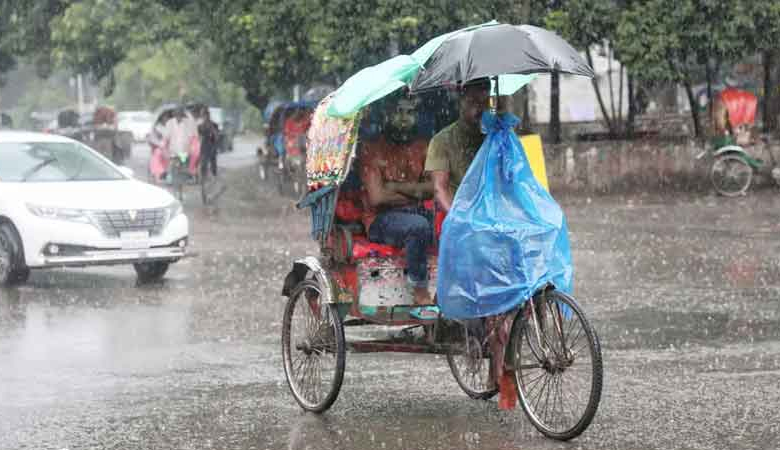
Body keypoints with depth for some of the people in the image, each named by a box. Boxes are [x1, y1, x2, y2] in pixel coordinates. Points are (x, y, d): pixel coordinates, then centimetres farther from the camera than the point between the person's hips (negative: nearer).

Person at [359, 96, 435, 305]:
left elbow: (436, 187, 0)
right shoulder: (373, 149, 2)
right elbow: (377, 197, -10)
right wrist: (414, 193, -5)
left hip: (417, 214, 5)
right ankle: (420, 292, -26)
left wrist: (397, 187, -9)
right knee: (419, 225, -35)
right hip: (381, 220, -5)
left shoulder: (422, 148, 16)